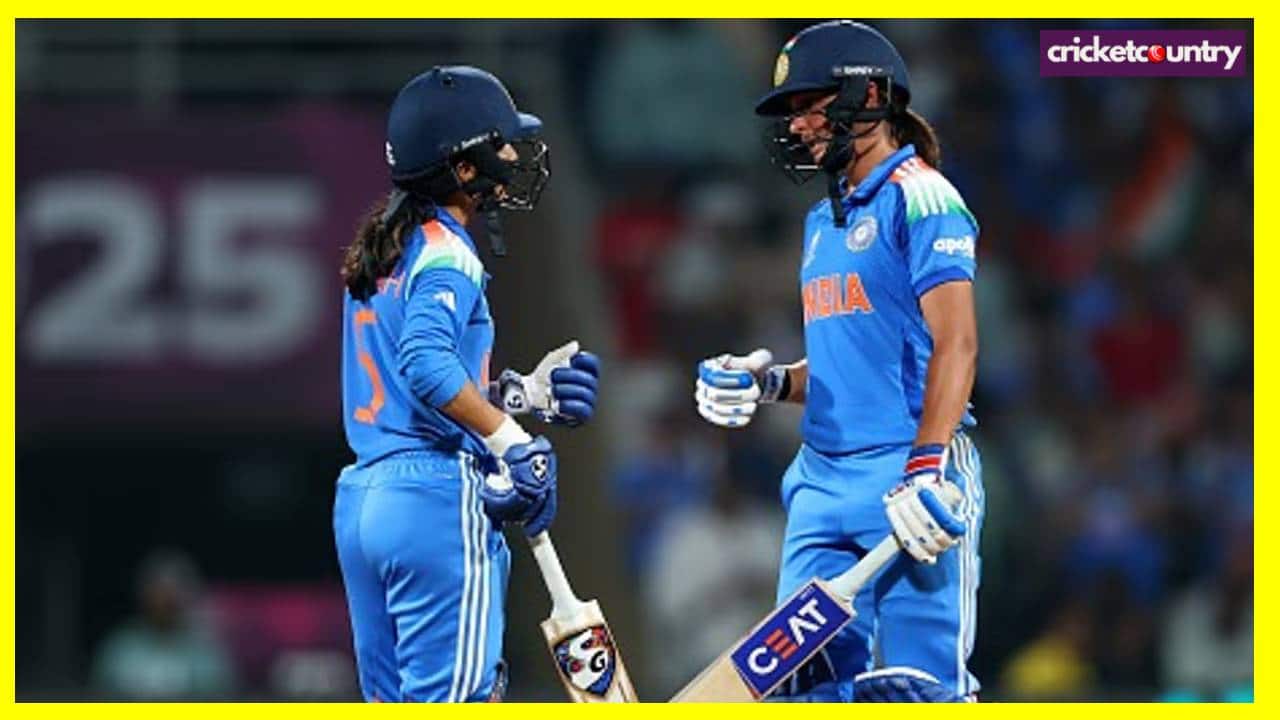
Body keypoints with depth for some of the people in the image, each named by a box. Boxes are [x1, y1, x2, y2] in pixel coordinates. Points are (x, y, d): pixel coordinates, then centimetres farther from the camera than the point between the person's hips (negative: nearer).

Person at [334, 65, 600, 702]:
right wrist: (514, 441, -22)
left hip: (359, 500, 9)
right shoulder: (445, 252, -9)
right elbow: (426, 363, -25)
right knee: (458, 694, -8)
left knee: (392, 695, 11)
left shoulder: (382, 253, 19)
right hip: (437, 499, -9)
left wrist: (528, 391, 19)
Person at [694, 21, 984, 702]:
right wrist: (766, 382, 8)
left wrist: (927, 469, -25)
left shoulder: (919, 197, -6)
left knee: (917, 681, -12)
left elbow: (954, 345, -15)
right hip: (823, 479, 9)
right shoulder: (823, 221, 20)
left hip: (908, 478, -8)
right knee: (809, 672, 3)